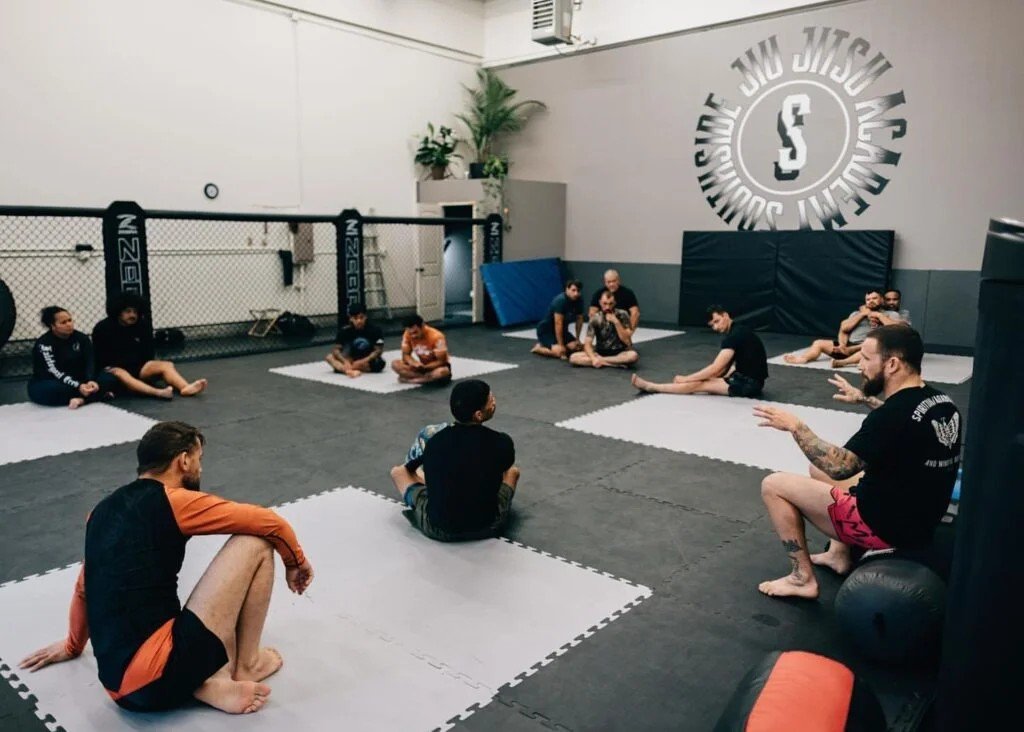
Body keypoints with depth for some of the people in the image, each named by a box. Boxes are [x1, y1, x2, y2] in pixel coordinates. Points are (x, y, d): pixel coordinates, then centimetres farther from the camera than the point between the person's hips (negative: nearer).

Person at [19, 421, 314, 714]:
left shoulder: (104, 510, 17)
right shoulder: (173, 501, -6)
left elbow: (85, 587, 32)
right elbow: (270, 522, -4)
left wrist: (72, 645, 49)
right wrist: (296, 562, 16)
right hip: (160, 674, -8)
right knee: (254, 543, -1)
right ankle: (246, 666, 11)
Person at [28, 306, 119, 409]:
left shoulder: (81, 338, 2)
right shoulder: (43, 343, -12)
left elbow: (89, 362, -10)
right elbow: (54, 372, -23)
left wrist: (91, 381, -31)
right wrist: (78, 386, -36)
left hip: (77, 381, 4)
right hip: (48, 384, -4)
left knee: (110, 379, -17)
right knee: (49, 391, -40)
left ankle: (81, 399, -35)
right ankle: (96, 394, -27)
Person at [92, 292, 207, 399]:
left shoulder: (142, 326, 5)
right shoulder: (103, 328, -5)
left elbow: (148, 352, 11)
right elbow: (99, 356, -4)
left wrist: (149, 367, -2)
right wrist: (109, 369, -17)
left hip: (138, 366, 4)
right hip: (113, 368, -4)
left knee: (166, 365, -21)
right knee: (120, 375, -40)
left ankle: (185, 388, -52)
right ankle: (158, 392, -66)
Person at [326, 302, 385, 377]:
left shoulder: (374, 330, -16)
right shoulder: (345, 331, -11)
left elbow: (378, 350, -15)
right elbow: (336, 349, -12)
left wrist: (363, 361, -29)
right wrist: (345, 362, -31)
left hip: (369, 359, -2)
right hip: (352, 360, 2)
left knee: (380, 363, -36)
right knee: (330, 357, -20)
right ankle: (352, 371, -43)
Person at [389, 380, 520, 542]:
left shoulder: (435, 441, -12)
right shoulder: (502, 442, -14)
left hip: (439, 529, -1)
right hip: (488, 526, 1)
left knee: (397, 471, 21)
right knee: (513, 471, 25)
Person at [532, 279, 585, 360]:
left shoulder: (579, 301, -5)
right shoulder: (560, 300, -27)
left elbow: (579, 320, 7)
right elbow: (558, 324, -29)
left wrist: (577, 339, 6)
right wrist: (561, 345, -27)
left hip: (562, 330, 8)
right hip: (545, 330, -8)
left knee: (576, 347, -9)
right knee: (560, 351, -28)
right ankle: (539, 348, 2)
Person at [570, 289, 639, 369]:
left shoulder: (622, 315, -7)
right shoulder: (595, 318, -4)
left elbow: (627, 341, -13)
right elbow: (587, 344, -8)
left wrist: (616, 322, -23)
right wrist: (593, 358, -28)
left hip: (620, 353, -2)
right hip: (601, 352, 2)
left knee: (633, 355, -36)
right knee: (573, 358, -22)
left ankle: (600, 360, -21)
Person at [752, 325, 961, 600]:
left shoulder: (893, 415, -28)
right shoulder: (940, 402, 1)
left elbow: (838, 467, -27)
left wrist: (795, 426, -17)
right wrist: (865, 398, 30)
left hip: (884, 525, -9)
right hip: (918, 517, 9)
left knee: (773, 485, -3)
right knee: (821, 469, 25)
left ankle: (802, 579, 7)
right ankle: (839, 554, 25)